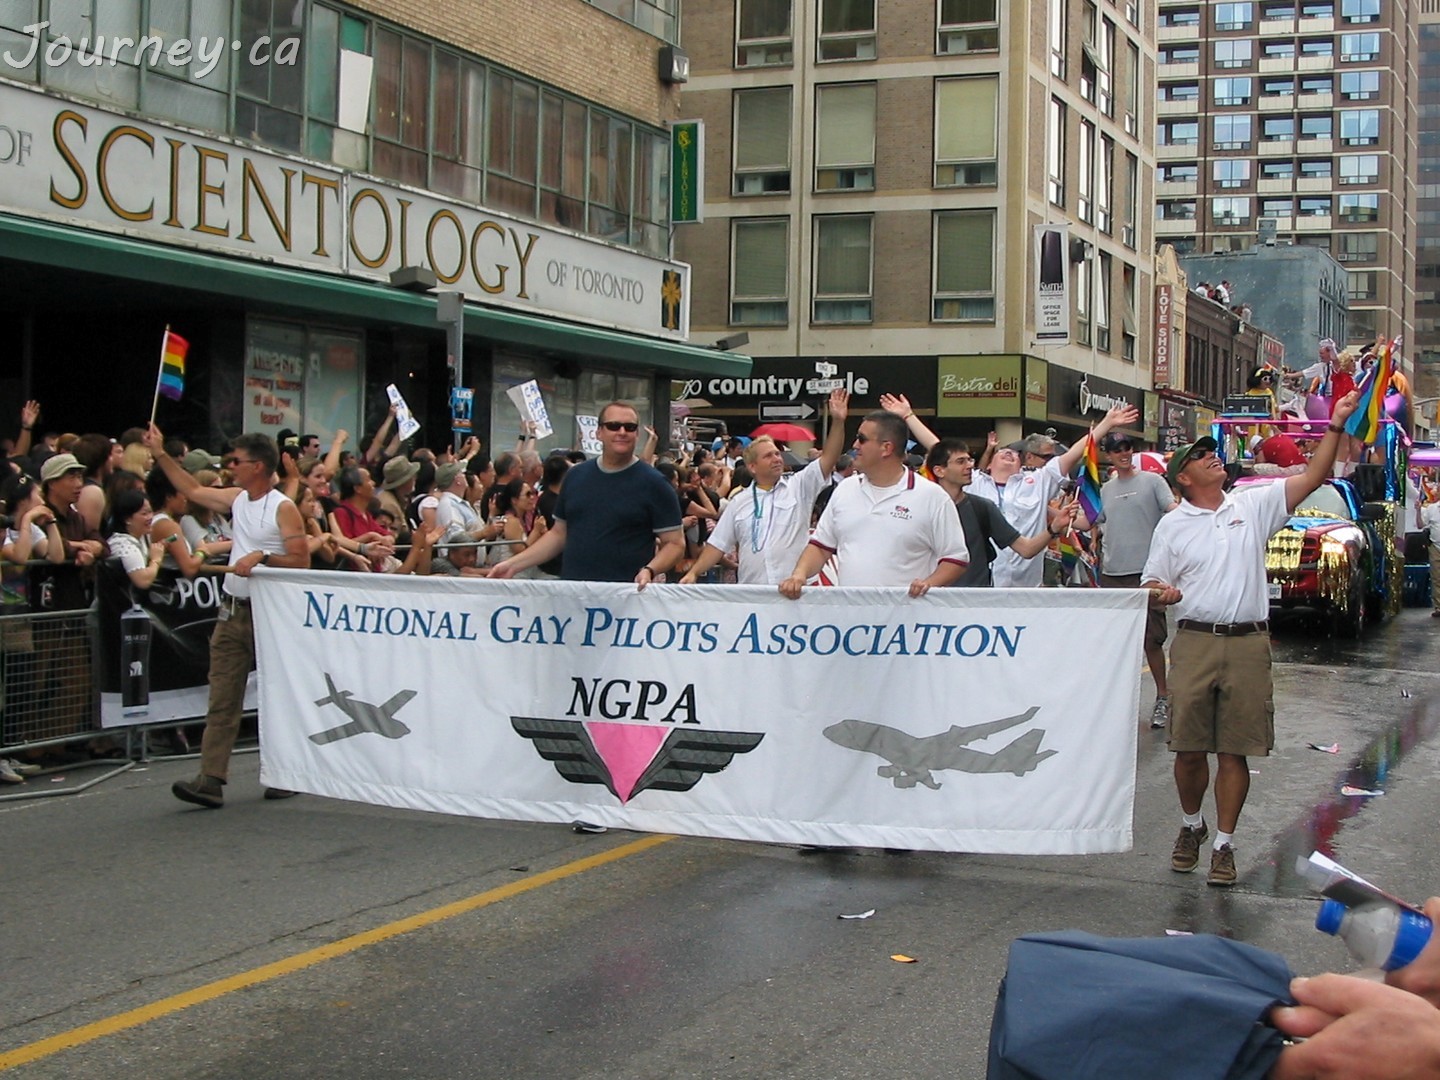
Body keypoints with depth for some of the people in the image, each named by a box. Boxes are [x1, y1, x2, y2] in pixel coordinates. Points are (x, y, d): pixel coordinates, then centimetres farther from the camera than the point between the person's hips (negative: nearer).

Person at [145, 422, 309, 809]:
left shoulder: (283, 509, -8)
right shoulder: (236, 499, 13)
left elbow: (301, 561, -13)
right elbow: (192, 490, 26)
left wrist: (262, 557, -21)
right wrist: (161, 455, 27)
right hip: (232, 610, 7)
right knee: (222, 699, 0)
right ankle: (211, 779, -3)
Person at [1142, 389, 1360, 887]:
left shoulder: (1254, 504, 9)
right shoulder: (1172, 525, 8)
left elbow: (1314, 477, 5)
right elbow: (1152, 584, 9)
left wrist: (1336, 424, -2)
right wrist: (1162, 593, -14)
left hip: (1248, 645, 0)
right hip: (1194, 644, 0)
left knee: (1234, 752, 2)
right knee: (1189, 749, 3)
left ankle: (1223, 844, 11)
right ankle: (1192, 826, 27)